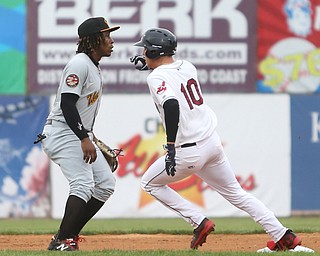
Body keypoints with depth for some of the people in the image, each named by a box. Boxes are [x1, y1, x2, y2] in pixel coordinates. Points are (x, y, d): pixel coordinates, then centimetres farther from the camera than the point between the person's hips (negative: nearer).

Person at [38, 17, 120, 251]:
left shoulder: (95, 67, 16)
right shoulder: (79, 65, -16)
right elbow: (67, 104, -23)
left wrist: (88, 138, 20)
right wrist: (84, 139, -26)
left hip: (80, 135, 10)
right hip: (62, 134, -10)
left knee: (106, 183, 5)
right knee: (83, 183, -21)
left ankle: (69, 234, 9)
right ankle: (61, 241, -21)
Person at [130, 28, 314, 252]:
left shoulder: (156, 78, -13)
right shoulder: (187, 66, 8)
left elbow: (171, 105, -31)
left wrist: (171, 147, -32)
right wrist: (151, 65, 31)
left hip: (190, 151, -7)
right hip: (213, 141, 7)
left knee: (150, 183, 15)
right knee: (235, 192, 16)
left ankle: (199, 222, 6)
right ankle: (285, 238, 9)